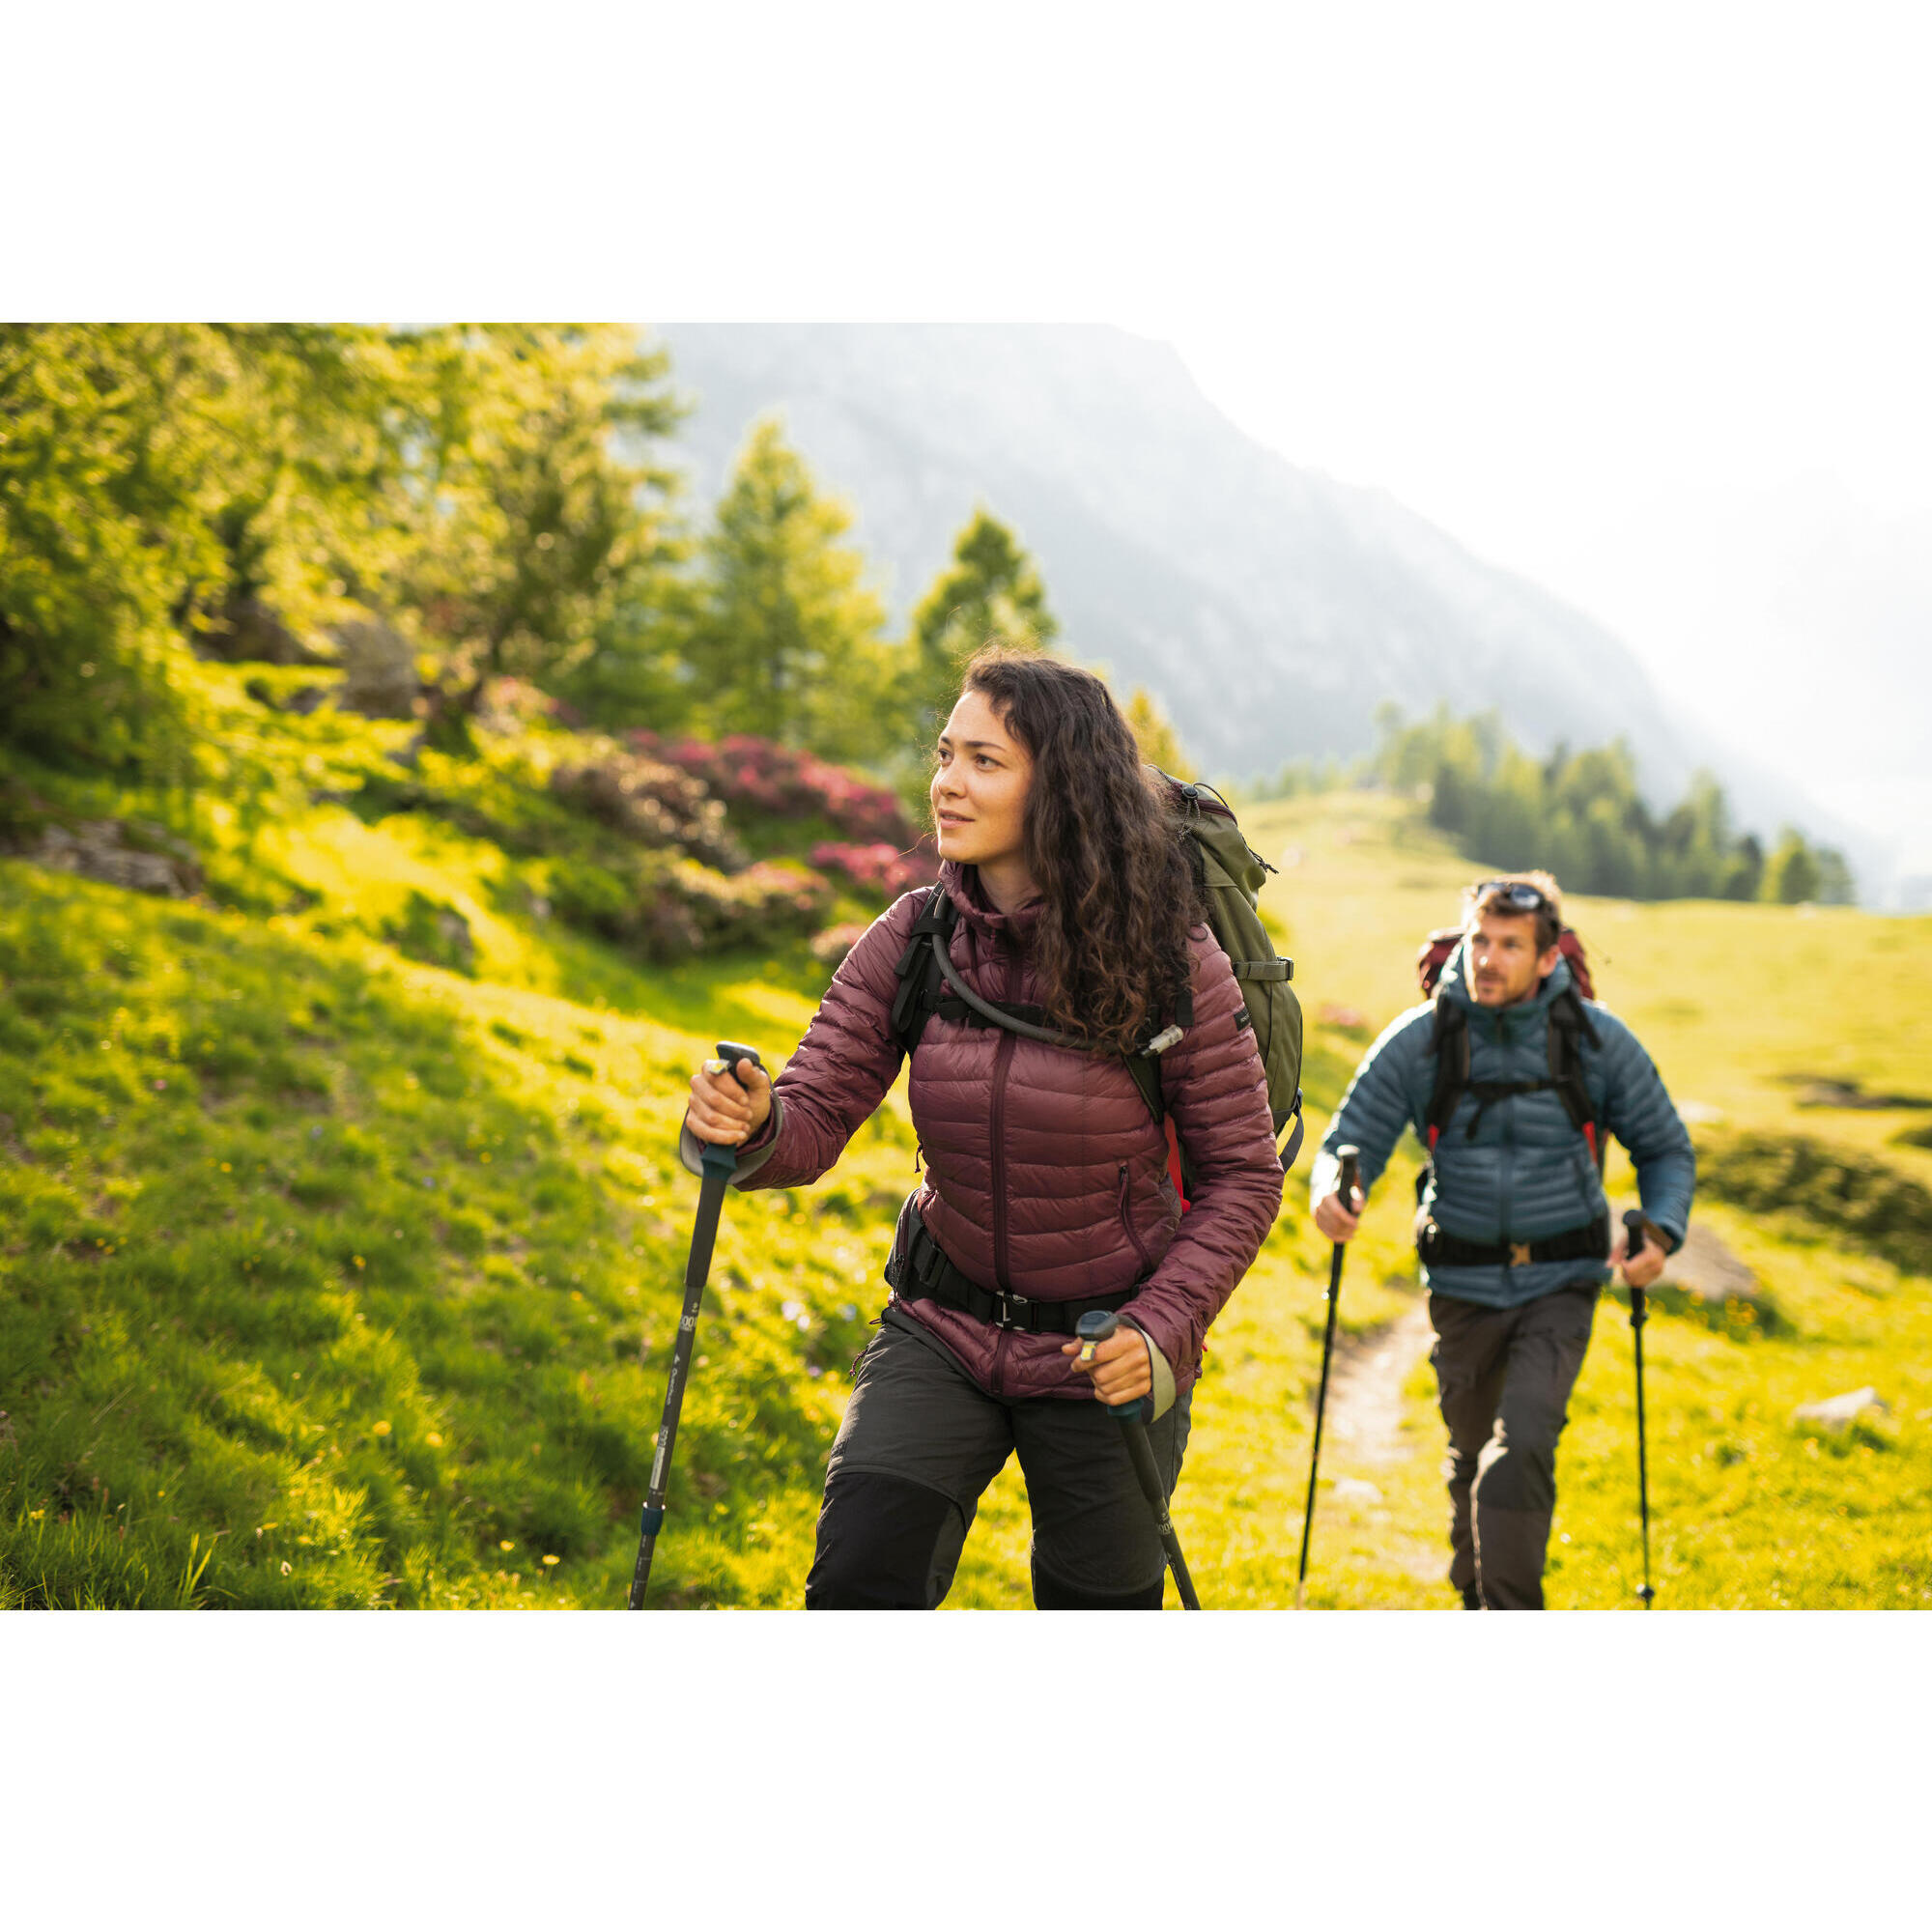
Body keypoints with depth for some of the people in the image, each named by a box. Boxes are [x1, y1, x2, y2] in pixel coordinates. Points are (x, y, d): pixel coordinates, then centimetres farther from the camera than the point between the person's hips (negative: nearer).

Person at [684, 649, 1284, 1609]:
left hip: (1103, 1355, -2)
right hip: (944, 1331, 2)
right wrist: (752, 1125, -35)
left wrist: (1162, 1328, -23)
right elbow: (813, 1119, -11)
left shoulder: (1168, 959, -19)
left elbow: (1242, 1172, -10)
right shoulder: (910, 939, -9)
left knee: (1097, 1602, 15)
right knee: (857, 1581, -18)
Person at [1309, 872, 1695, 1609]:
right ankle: (1476, 1601, 41)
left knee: (1522, 1447, -20)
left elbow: (1666, 1150, 6)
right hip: (1463, 1289, 1)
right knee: (1472, 1458, 16)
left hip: (1560, 1284, -1)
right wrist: (1332, 1191, -26)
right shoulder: (1419, 1041, -8)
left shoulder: (1597, 1039, -6)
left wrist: (1662, 1230, -12)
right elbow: (1350, 1142, -3)